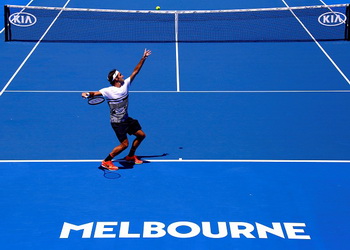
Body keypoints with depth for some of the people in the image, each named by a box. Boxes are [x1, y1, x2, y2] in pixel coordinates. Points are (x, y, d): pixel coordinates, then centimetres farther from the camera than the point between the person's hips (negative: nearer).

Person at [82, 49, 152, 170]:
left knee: (141, 135, 14)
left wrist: (143, 58, 1)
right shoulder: (109, 91, -19)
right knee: (124, 144, -13)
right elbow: (96, 93, -26)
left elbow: (135, 71, 3)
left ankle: (130, 156, 33)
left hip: (127, 119, 8)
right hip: (117, 122, -8)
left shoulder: (125, 84, -1)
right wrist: (87, 94, -48)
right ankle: (106, 161, 1)